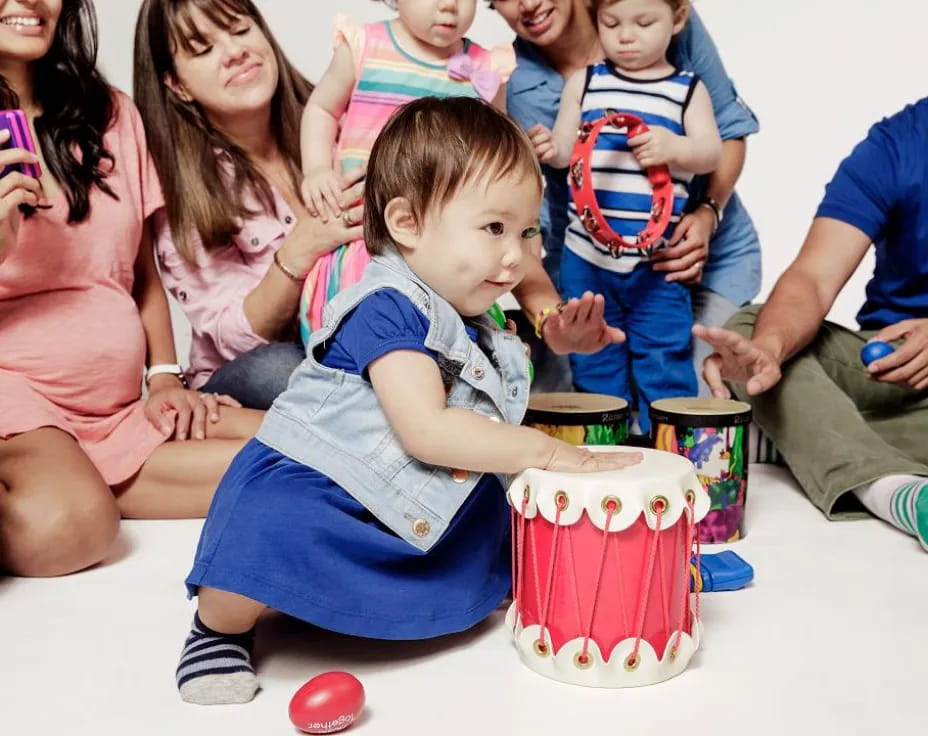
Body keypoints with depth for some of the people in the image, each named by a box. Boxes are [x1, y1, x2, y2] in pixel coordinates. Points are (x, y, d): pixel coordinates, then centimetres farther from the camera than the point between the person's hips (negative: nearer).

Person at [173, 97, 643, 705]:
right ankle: (222, 627, -5)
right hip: (300, 490, -9)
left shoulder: (478, 331, 9)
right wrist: (546, 450, -24)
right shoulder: (389, 308, -20)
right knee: (265, 536, -35)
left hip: (403, 514, 9)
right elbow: (425, 431, -28)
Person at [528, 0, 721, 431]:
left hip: (657, 262, -2)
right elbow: (567, 149, 5)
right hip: (586, 257, 2)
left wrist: (675, 148, -25)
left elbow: (711, 153, -4)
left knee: (664, 361, 3)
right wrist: (549, 148, -18)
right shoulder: (584, 82, 7)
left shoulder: (688, 89, 4)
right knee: (593, 363, 12)